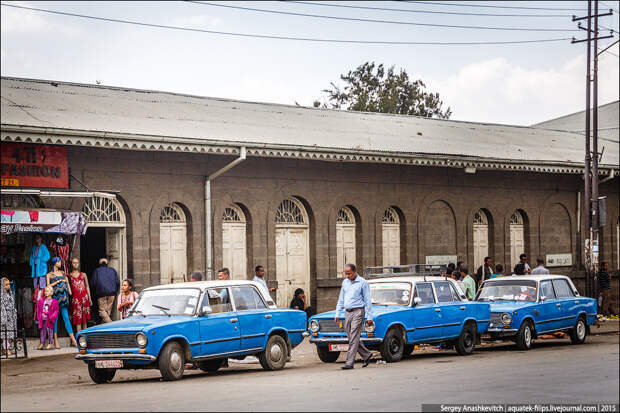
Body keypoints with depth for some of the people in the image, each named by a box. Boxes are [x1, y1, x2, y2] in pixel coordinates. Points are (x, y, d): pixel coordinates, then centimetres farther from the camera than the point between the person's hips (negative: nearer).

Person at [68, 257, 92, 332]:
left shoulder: (83, 275, 11)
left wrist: (89, 298, 9)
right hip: (75, 298, -2)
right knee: (78, 317, -6)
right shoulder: (69, 276, 7)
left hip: (84, 297, 2)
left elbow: (87, 287, 13)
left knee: (84, 318, 2)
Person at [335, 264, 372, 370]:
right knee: (352, 338, 7)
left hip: (358, 312, -7)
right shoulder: (345, 282, 13)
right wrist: (337, 314, 13)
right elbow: (341, 299, 19)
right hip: (348, 313, 7)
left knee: (354, 338, -10)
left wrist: (369, 317, -9)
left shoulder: (363, 283, -5)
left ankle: (349, 363, -11)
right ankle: (366, 355, 24)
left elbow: (368, 301, -5)